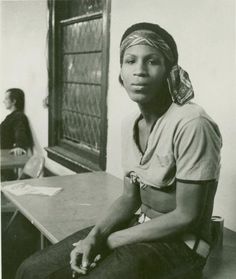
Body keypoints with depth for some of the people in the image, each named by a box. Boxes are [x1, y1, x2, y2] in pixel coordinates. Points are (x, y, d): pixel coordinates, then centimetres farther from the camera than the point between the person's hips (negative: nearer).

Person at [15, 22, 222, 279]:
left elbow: (187, 217, -18)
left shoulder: (191, 124, -21)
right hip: (141, 229, 6)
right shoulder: (130, 125, 2)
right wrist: (94, 236, -9)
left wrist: (110, 241, -13)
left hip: (181, 244, -6)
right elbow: (130, 198, 8)